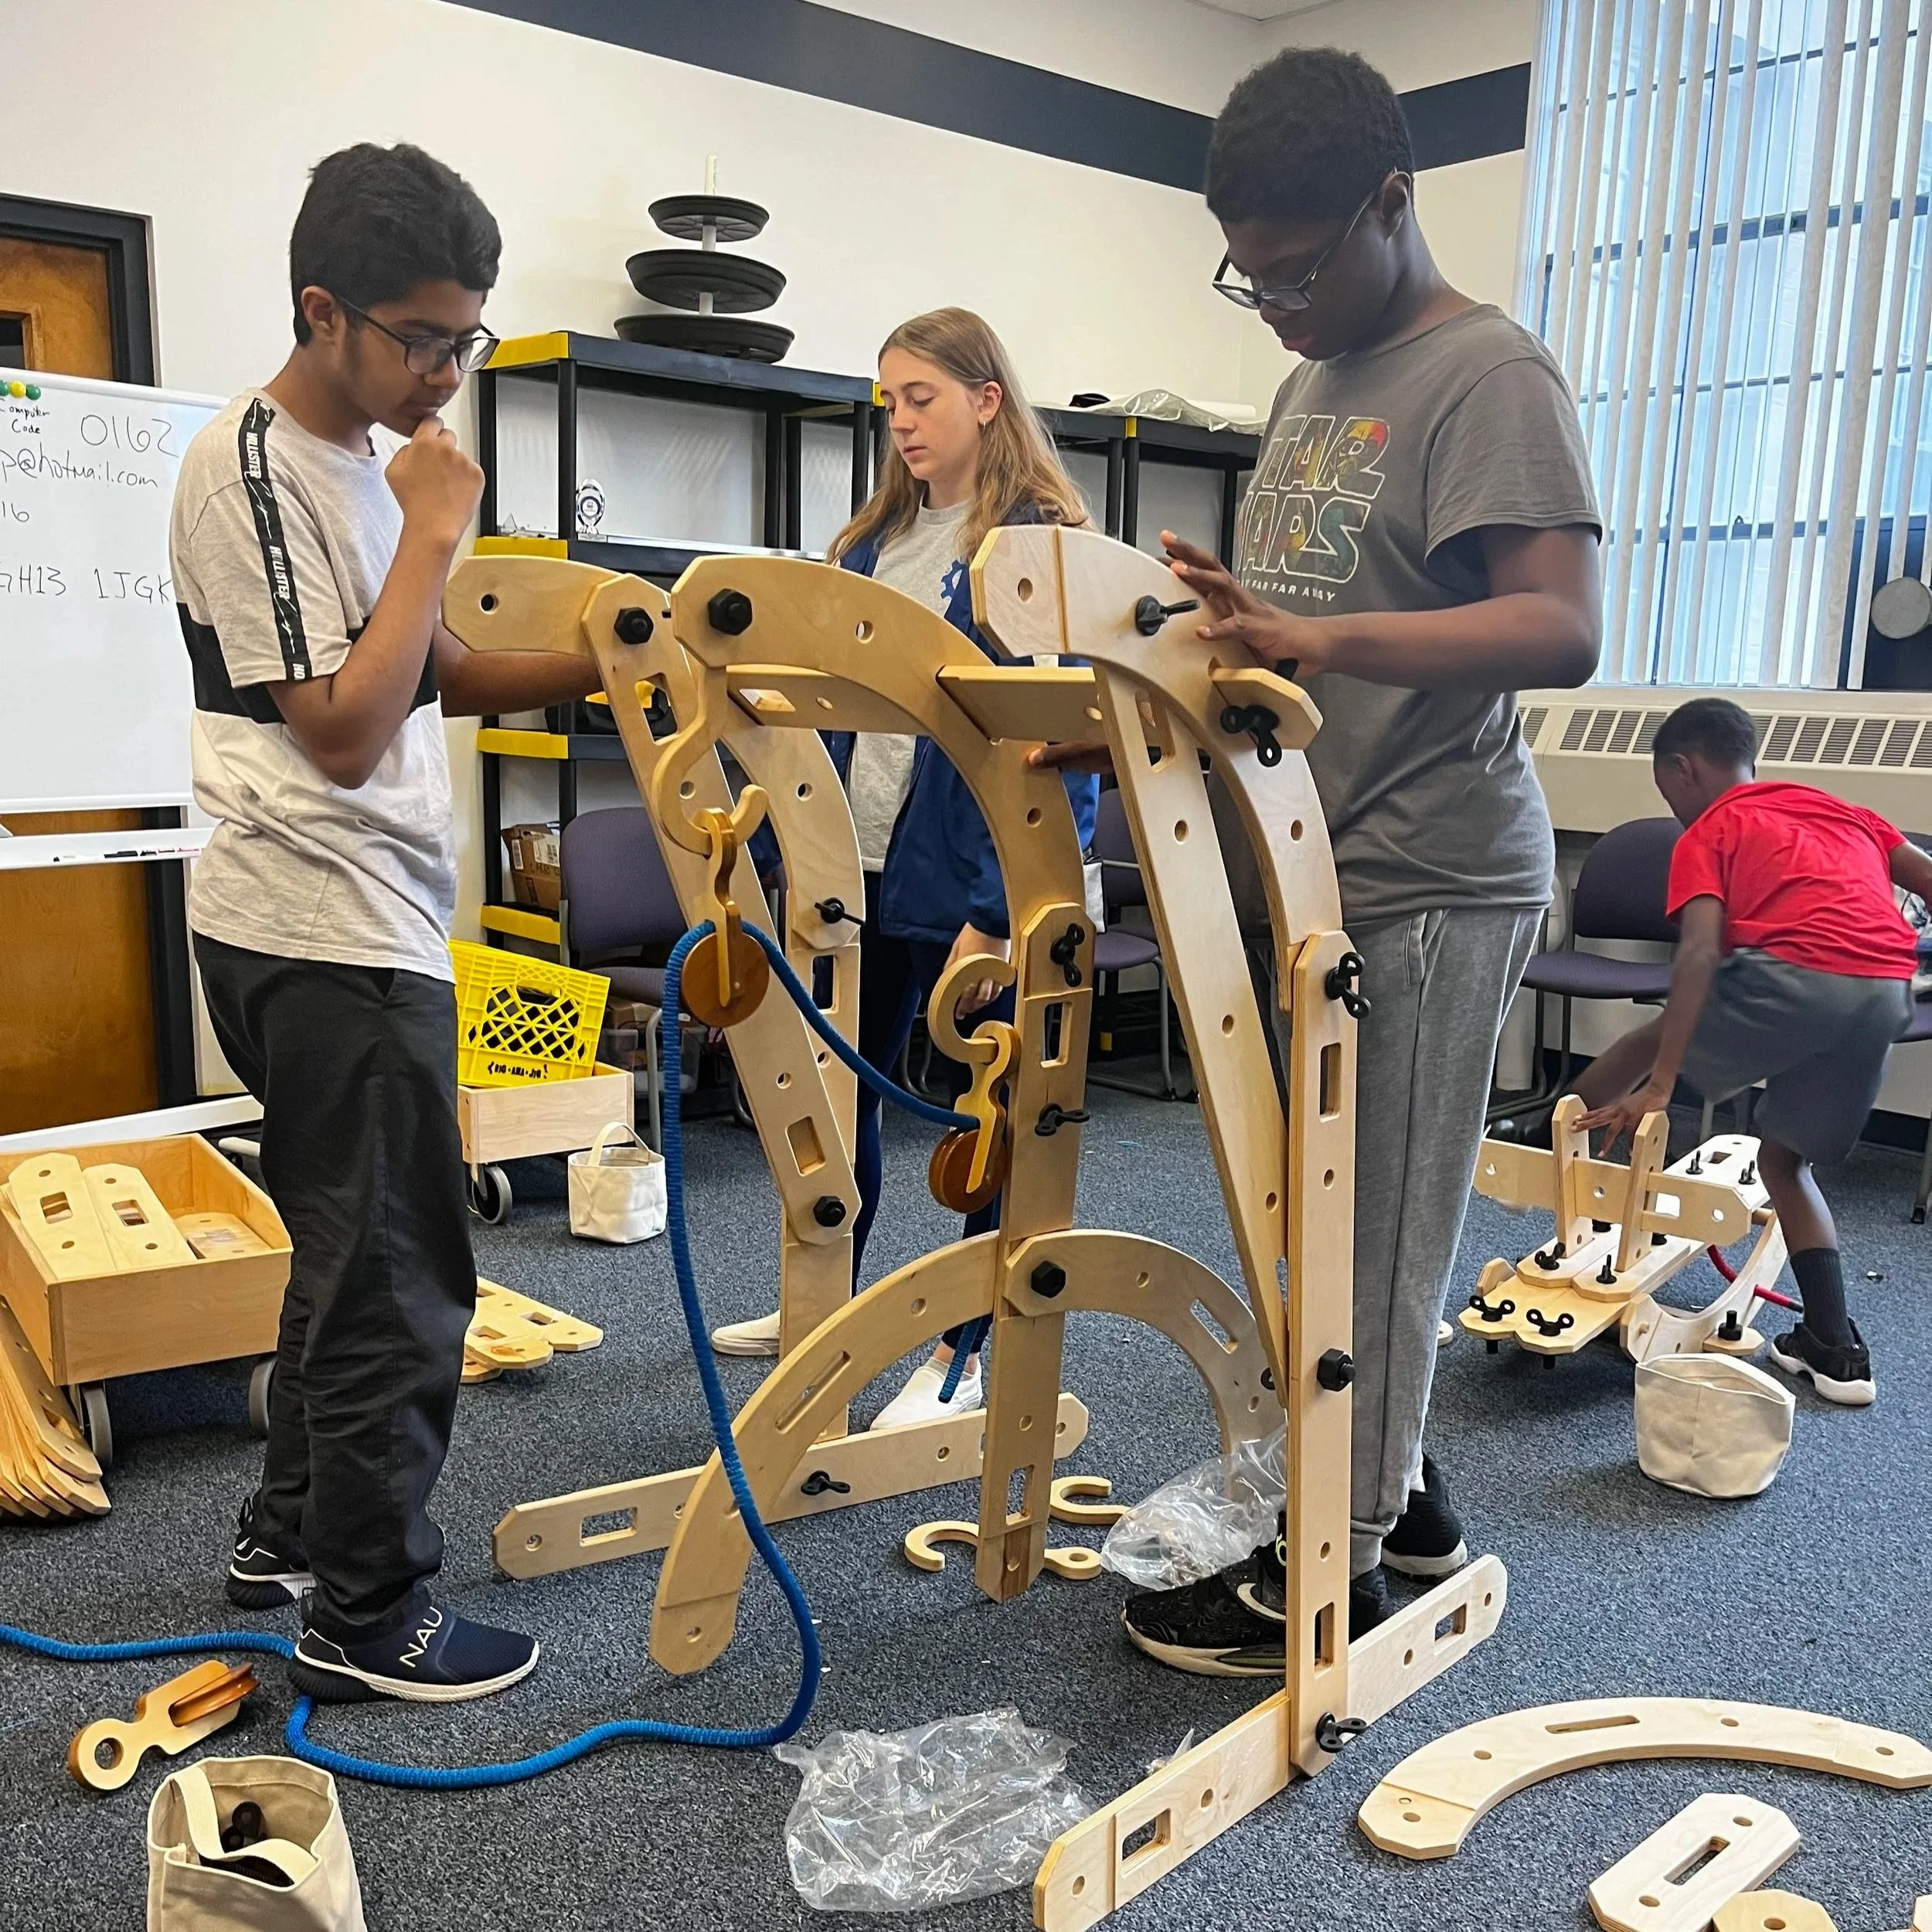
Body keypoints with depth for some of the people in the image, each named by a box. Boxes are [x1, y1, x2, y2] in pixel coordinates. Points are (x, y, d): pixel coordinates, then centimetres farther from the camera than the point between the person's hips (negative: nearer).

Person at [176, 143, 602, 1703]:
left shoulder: (369, 454, 13)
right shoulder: (249, 465, -14)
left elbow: (431, 678, 15)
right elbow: (344, 733, -20)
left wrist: (602, 668, 1)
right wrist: (434, 531, -15)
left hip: (371, 921, 10)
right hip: (325, 933, -10)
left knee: (353, 1254, 19)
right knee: (400, 1278, -1)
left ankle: (291, 1536, 36)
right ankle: (369, 1616, 14)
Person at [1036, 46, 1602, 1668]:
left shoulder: (1492, 378, -10)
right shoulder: (1315, 381, 17)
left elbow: (1563, 628, -23)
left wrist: (1325, 638, -35)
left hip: (1425, 883, -8)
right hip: (1316, 866, 9)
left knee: (1371, 1226, 0)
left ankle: (1333, 1572, 15)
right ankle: (1397, 1490, 33)